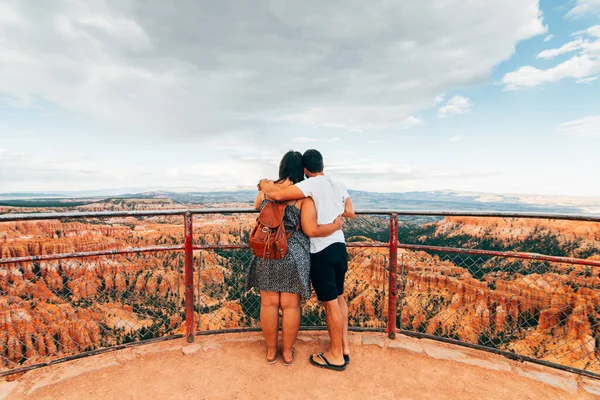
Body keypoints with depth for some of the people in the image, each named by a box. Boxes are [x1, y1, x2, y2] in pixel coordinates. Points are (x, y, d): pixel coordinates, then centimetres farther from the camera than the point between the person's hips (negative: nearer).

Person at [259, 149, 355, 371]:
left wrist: (264, 184, -6)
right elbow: (350, 213, 16)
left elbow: (278, 195, -26)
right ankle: (344, 347, 32)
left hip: (322, 250, -7)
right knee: (339, 297, 20)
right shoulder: (339, 186, 8)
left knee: (330, 302, 4)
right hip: (339, 246, 8)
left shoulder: (311, 185, -14)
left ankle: (336, 355, 20)